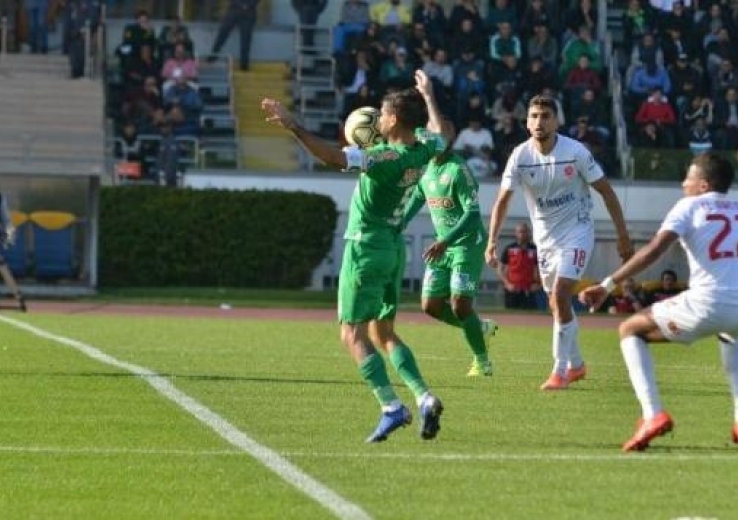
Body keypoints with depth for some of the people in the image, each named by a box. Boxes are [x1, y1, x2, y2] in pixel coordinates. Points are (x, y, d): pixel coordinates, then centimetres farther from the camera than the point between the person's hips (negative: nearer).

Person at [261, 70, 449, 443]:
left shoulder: (386, 157, -23)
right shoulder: (423, 152, 0)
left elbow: (335, 157, -36)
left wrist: (293, 126, -39)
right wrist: (428, 96, 41)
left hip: (366, 247, -8)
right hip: (394, 247, 8)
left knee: (354, 334, -4)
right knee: (383, 333, 17)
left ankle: (392, 408, -14)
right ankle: (424, 398, 3)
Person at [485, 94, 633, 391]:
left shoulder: (575, 152, -17)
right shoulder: (521, 156, -10)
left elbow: (605, 190, -9)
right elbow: (503, 199, -8)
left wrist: (623, 236, -8)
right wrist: (492, 241, -19)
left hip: (576, 232, -4)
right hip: (544, 237, 4)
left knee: (560, 296, -19)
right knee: (556, 303, 12)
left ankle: (560, 371, -11)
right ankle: (576, 365, 33)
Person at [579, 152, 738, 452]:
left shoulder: (690, 206, 8)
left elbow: (654, 250, -7)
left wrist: (608, 285, -9)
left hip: (706, 304, -5)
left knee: (630, 330, 17)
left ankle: (653, 414, -3)